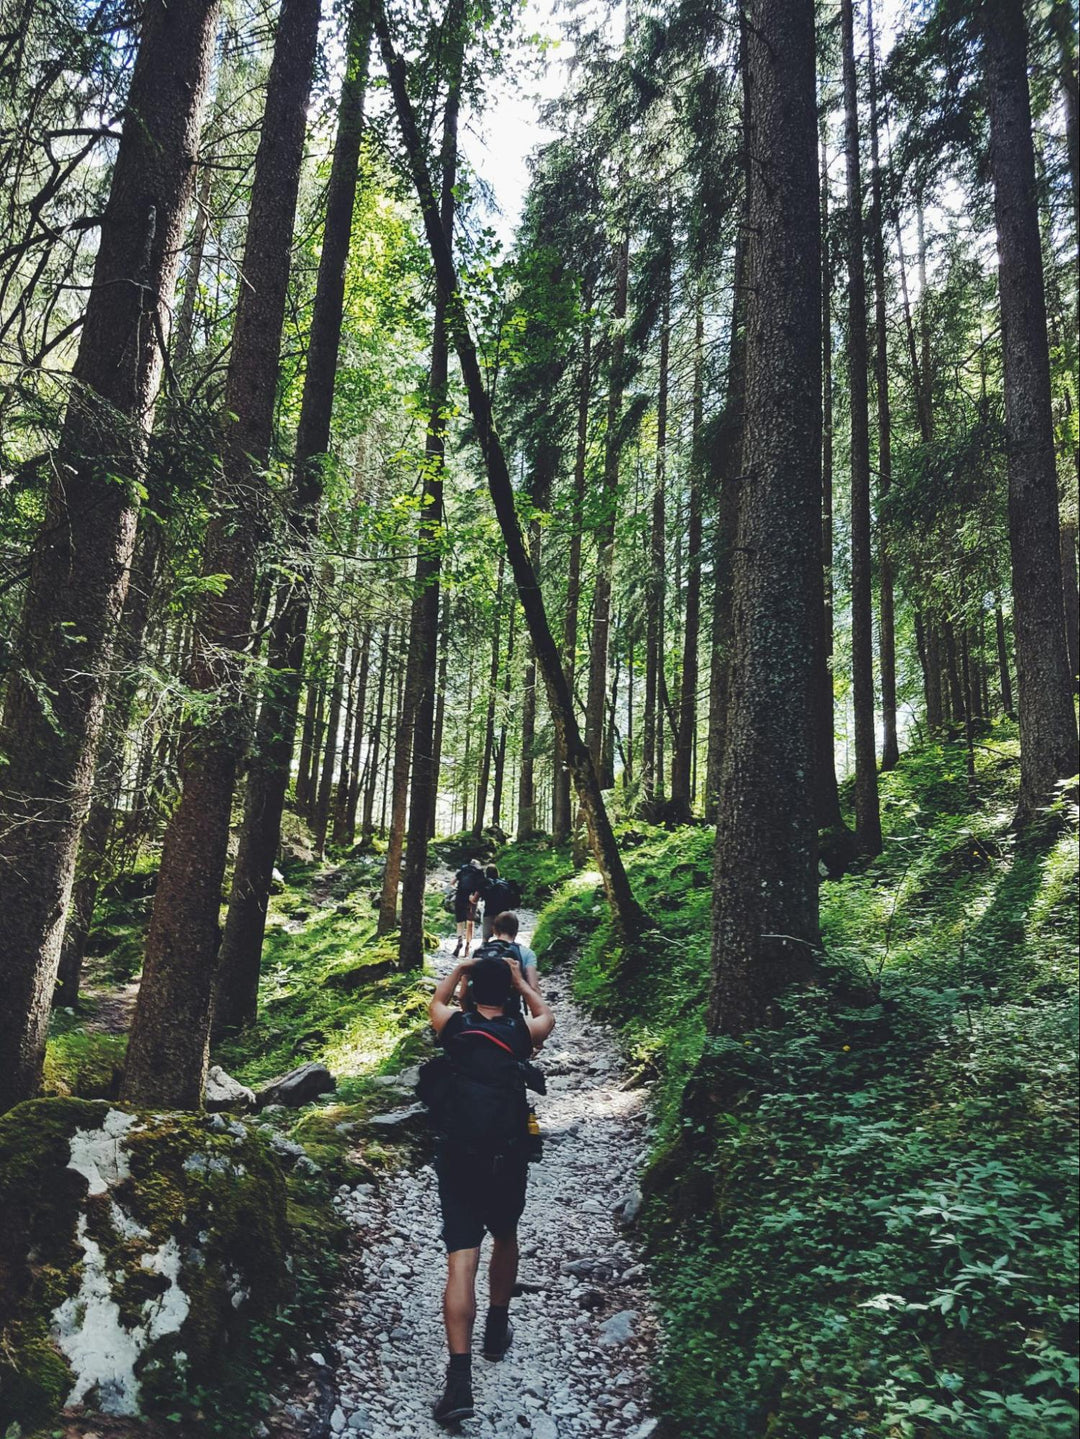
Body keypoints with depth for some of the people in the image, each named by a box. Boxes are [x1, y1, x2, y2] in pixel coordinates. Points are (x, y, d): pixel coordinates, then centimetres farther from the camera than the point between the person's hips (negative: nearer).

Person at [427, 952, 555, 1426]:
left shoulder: (454, 1027, 1)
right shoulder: (520, 1032, 0)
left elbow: (435, 1002, 27)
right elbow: (546, 1015, 26)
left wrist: (458, 969, 37)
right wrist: (519, 978, 32)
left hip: (457, 1155, 0)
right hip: (509, 1157, 1)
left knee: (461, 1260, -3)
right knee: (505, 1238, 25)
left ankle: (459, 1379, -10)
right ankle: (496, 1331, 40)